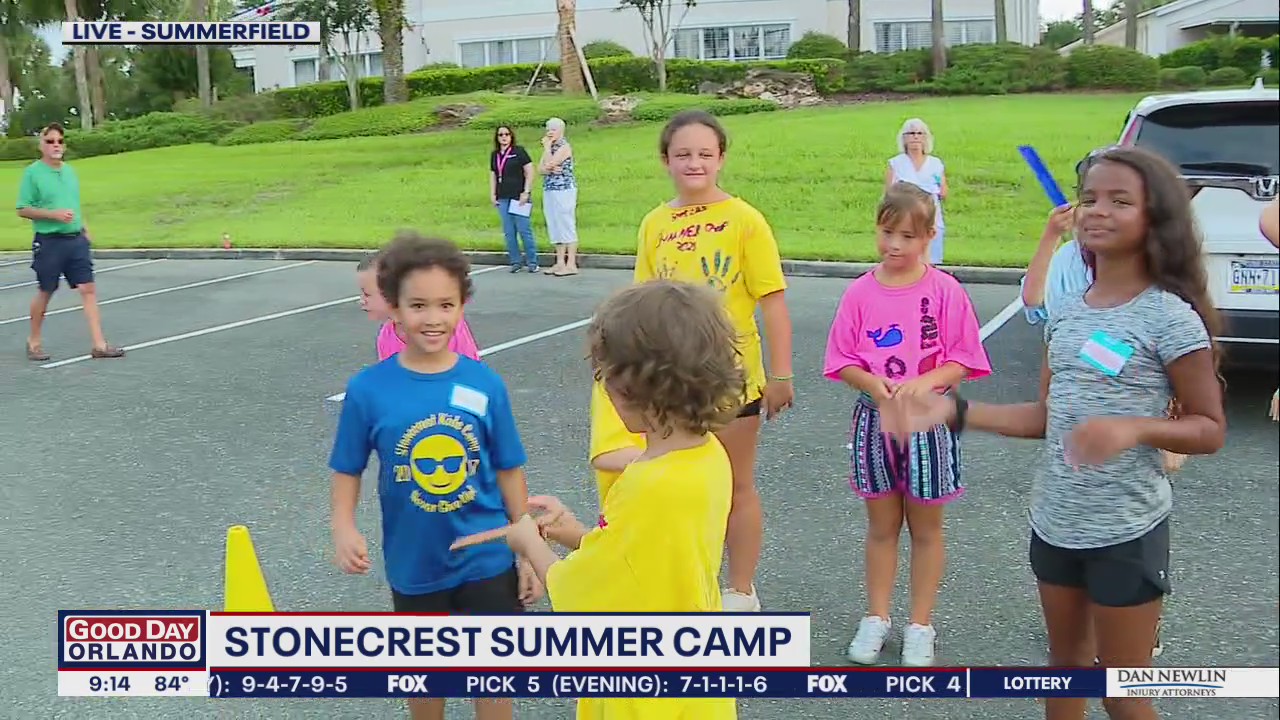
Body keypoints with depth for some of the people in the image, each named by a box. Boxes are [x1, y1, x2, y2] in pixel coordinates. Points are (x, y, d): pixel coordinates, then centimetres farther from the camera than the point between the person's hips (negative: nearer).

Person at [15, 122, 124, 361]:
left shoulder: (70, 171, 11)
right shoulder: (32, 173, -6)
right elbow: (23, 210, -8)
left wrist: (84, 228, 13)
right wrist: (55, 214, -18)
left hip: (76, 240, 5)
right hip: (49, 241, -5)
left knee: (88, 289, -3)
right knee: (45, 292, 7)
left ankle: (99, 345, -4)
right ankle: (34, 341, 26)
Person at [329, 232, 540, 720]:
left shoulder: (484, 384, -11)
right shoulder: (368, 389, -13)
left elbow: (509, 472, -3)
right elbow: (347, 469, -2)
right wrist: (343, 527, -20)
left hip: (486, 559, 0)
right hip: (414, 563, 1)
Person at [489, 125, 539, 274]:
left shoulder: (519, 151, -2)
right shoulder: (494, 155, 14)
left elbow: (530, 172, -4)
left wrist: (526, 192, -11)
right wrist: (492, 194, 12)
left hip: (518, 197, -5)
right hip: (502, 199, 5)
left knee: (524, 230, -6)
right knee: (508, 232, 5)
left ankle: (532, 262, 0)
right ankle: (515, 262, 12)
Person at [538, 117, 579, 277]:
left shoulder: (565, 147, -7)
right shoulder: (550, 148, 17)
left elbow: (549, 163, -18)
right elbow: (540, 168, 7)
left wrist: (547, 147, -6)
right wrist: (551, 169, -13)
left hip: (564, 190, -8)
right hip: (549, 191, 8)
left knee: (567, 226, -7)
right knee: (555, 228, 9)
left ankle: (571, 264, -7)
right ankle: (560, 262, 13)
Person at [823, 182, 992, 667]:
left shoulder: (945, 291, -8)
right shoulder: (860, 292, -3)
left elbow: (961, 361, -7)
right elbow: (842, 361, -1)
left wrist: (924, 382, -24)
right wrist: (871, 382, -20)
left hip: (928, 421, -2)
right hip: (874, 420, 2)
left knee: (925, 527, 11)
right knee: (881, 525, 15)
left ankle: (920, 626, 25)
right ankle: (876, 618, 29)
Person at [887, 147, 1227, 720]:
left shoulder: (1170, 317, -15)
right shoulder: (1066, 312, 4)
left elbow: (1210, 429, -11)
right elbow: (1049, 417, 8)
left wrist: (1135, 428, -29)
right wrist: (953, 411, 0)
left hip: (1125, 530, -6)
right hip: (1054, 520, 6)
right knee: (1065, 664, 22)